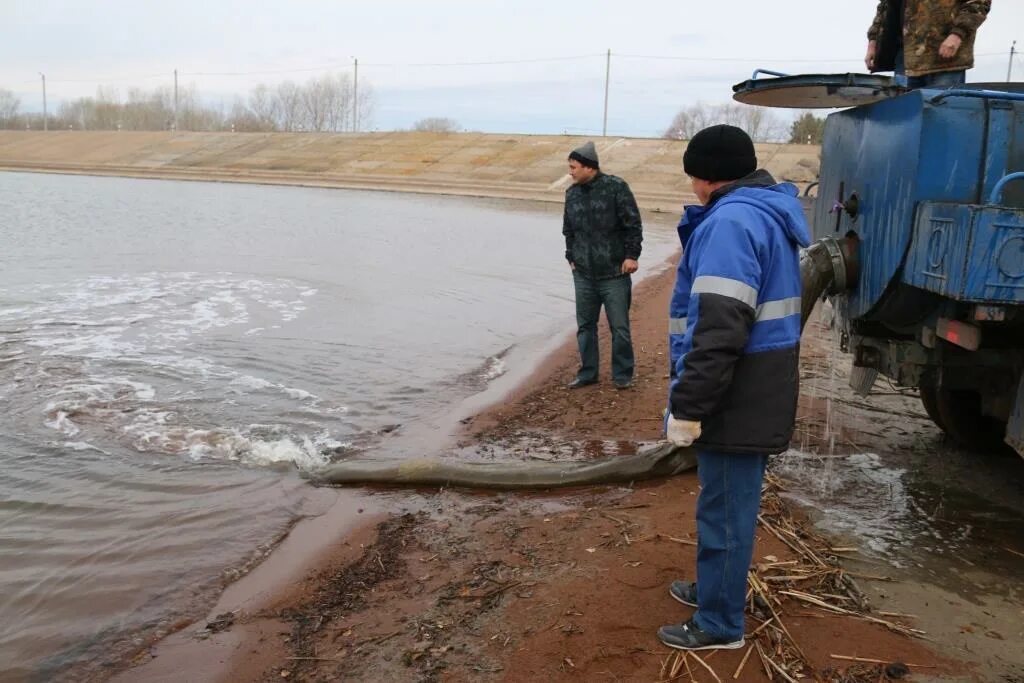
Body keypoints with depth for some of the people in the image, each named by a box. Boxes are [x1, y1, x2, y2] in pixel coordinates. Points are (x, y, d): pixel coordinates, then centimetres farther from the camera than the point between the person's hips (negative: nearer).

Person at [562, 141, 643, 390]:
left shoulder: (616, 187, -9)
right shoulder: (572, 193, 7)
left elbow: (633, 224, -8)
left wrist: (632, 255, -11)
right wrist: (571, 257, 13)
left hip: (614, 274, -5)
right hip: (583, 275, 5)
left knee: (619, 327, 3)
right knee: (585, 325, 11)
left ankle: (622, 374, 16)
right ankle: (587, 372, 24)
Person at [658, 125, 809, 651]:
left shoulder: (731, 220, -20)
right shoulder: (766, 212, 13)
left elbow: (719, 327, -27)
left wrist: (687, 405, -23)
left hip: (735, 397, -10)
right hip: (756, 392, 10)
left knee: (725, 508, 2)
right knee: (727, 501, 22)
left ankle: (720, 624, 17)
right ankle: (714, 588, 40)